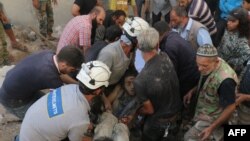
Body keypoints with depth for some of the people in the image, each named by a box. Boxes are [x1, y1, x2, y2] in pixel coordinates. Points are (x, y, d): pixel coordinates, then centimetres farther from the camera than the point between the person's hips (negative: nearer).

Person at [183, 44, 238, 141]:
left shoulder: (225, 80, -37)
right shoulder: (210, 65, -11)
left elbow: (230, 108, -27)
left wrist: (211, 127, -23)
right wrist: (192, 92, -4)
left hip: (212, 119, -8)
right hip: (204, 112, 8)